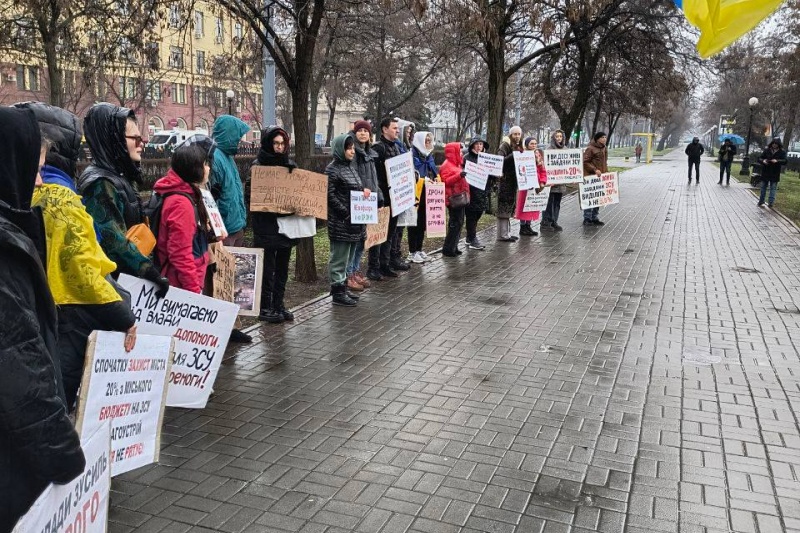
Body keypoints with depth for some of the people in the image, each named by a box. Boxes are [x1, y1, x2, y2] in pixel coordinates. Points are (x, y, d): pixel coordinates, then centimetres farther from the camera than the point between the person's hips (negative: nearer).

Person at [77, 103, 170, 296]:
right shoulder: (101, 183, -16)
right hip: (113, 281, -9)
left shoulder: (120, 178, 13)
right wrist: (150, 272, -22)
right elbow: (114, 241, -23)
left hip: (128, 278, 9)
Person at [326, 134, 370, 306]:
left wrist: (364, 190, 2)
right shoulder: (332, 169, -11)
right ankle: (338, 292, 5)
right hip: (340, 222, -8)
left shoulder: (351, 166, 14)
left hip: (354, 221, 8)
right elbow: (330, 196, -15)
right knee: (339, 258, -1)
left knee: (348, 257, 15)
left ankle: (342, 287, 25)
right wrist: (346, 213, -19)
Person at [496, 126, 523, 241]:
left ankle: (507, 233, 20)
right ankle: (502, 235, -4)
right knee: (504, 207, -6)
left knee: (509, 207, 13)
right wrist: (512, 155, -28)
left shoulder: (518, 147, 17)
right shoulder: (505, 146, -8)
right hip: (505, 180, -9)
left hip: (514, 180, 9)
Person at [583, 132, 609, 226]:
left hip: (600, 177, 8)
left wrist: (606, 172, 12)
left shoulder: (604, 149, 13)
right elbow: (585, 162, -14)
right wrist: (594, 170, -20)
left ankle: (595, 218, 20)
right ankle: (587, 219, 2)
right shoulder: (590, 149, -12)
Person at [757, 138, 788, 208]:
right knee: (763, 187, 9)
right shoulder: (766, 150, 2)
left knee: (773, 188, 0)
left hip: (775, 174, -2)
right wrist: (763, 161, -20)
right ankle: (761, 201, 16)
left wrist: (777, 161, -29)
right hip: (765, 173, 2)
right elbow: (759, 158, 3)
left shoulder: (782, 152, -2)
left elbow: (785, 161, -11)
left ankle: (771, 202, 1)